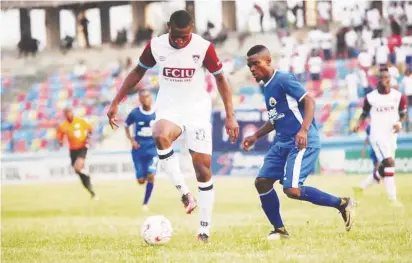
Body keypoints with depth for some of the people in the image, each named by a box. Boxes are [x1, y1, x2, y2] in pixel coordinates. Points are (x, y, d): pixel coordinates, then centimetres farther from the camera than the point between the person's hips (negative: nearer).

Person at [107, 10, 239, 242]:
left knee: (203, 168, -4)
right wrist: (116, 103, 7)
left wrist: (230, 116, -7)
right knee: (161, 136, -35)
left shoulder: (204, 48, -14)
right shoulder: (155, 46, -8)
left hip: (198, 110, -1)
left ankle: (205, 228, 7)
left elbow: (220, 78, -2)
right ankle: (185, 193, -25)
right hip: (169, 109, 1)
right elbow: (138, 72, 8)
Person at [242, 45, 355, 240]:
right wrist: (256, 136, 24)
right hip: (282, 143, 10)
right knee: (262, 181, 3)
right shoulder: (266, 87, 18)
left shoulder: (283, 80, -10)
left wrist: (304, 130, -30)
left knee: (292, 189, -19)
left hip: (302, 143, -10)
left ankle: (342, 204, -7)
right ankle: (279, 229, 14)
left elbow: (309, 101, -17)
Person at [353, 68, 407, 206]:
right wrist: (359, 124, -10)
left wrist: (399, 123, -11)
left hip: (391, 135, 5)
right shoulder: (370, 97, -5)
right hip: (377, 134, -5)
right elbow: (364, 113, 7)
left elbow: (403, 114, 8)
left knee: (384, 168, 10)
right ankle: (392, 199, -18)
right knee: (389, 163, -18)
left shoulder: (398, 96, 0)